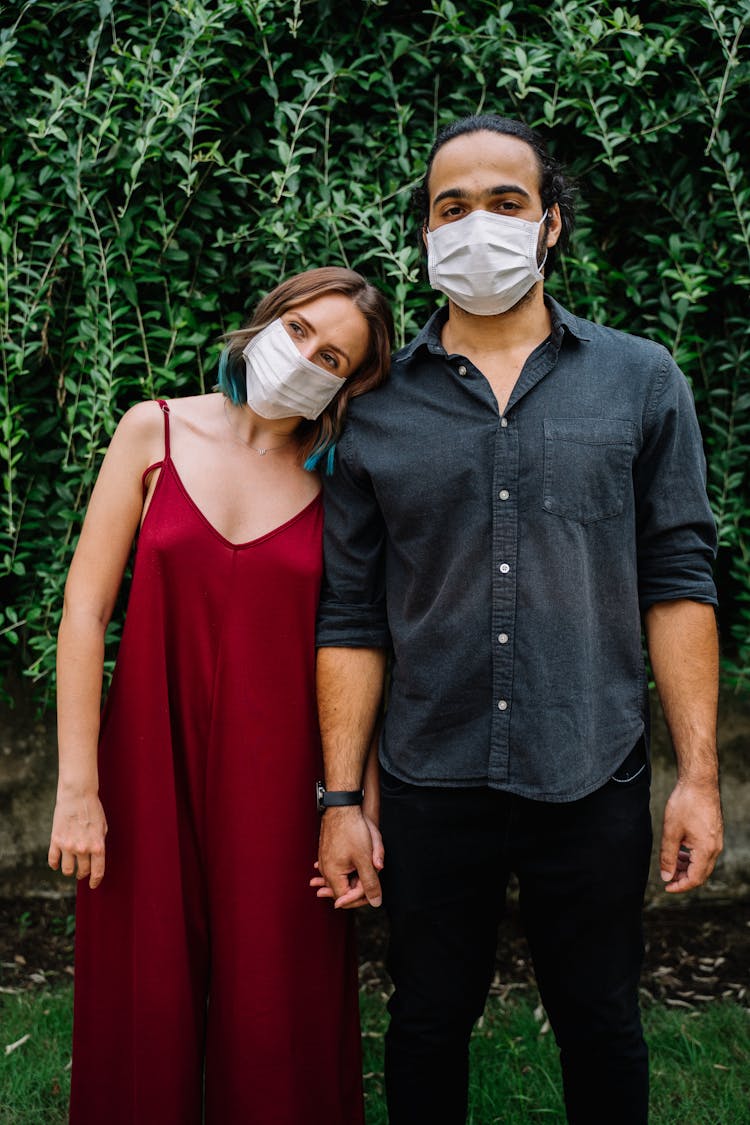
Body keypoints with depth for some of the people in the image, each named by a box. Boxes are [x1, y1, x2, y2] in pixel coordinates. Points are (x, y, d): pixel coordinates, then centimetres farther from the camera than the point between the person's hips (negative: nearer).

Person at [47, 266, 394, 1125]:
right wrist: (77, 786, -7)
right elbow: (85, 609, -3)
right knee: (150, 1006, 10)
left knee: (274, 1007, 9)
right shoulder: (155, 432, -1)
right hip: (152, 762, 0)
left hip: (278, 775, 0)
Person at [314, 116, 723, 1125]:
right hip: (431, 789, 1)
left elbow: (676, 583, 0)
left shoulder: (642, 383, 2)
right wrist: (342, 799, -1)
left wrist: (699, 774, -6)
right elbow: (351, 618, 2)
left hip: (594, 783, 0)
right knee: (429, 1026, 17)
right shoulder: (376, 410, 2)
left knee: (601, 1029, 16)